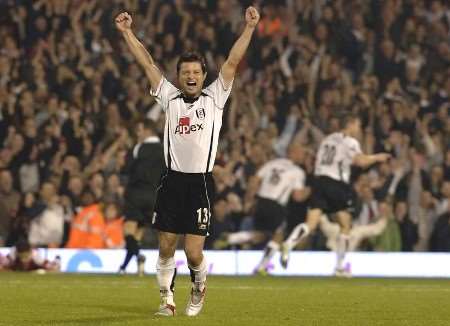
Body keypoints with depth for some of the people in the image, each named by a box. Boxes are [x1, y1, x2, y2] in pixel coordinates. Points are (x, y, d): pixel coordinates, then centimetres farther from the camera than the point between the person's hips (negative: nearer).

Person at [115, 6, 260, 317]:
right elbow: (147, 63, 11)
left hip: (200, 183, -2)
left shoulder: (214, 98, 5)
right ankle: (167, 298, 20)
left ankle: (200, 286, 25)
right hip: (172, 181, 2)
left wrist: (249, 28, -8)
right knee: (166, 245, 2)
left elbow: (232, 62, -1)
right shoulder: (170, 97, 10)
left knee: (194, 253, -6)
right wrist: (127, 32, 9)